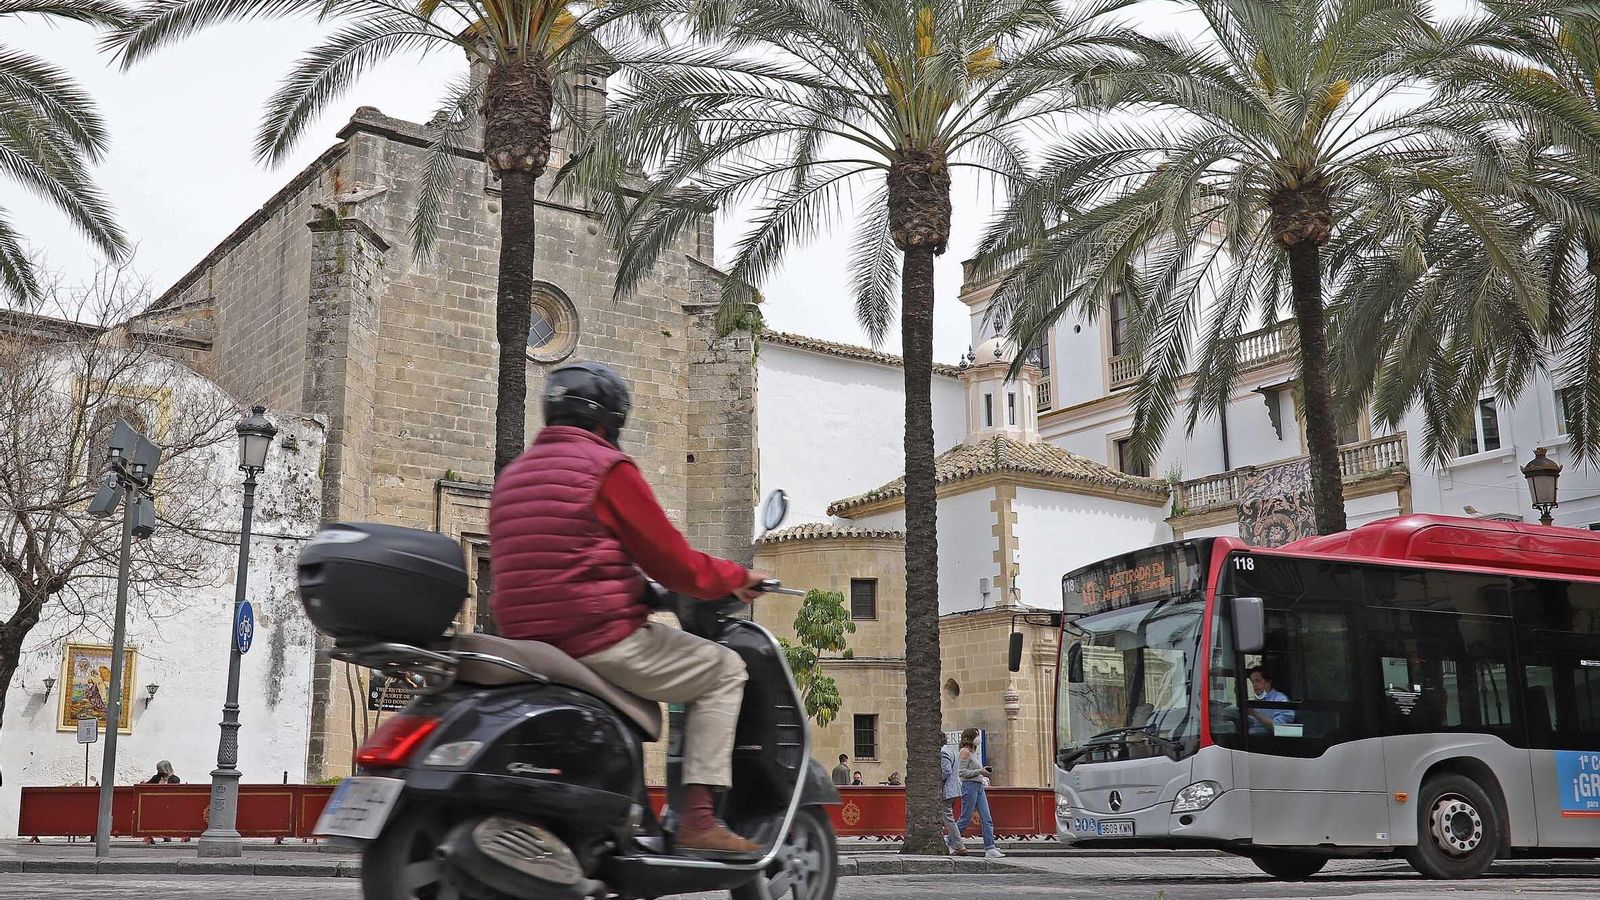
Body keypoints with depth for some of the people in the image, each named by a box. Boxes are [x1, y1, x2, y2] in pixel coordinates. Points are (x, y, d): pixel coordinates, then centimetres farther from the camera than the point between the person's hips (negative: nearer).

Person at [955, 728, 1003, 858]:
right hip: (969, 786, -9)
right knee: (965, 819, -4)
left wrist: (983, 771, 8)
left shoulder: (973, 752, 19)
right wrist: (980, 771, -14)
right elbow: (962, 772, -15)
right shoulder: (965, 752, -9)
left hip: (979, 787, 9)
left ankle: (990, 849, -5)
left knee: (987, 819, -1)